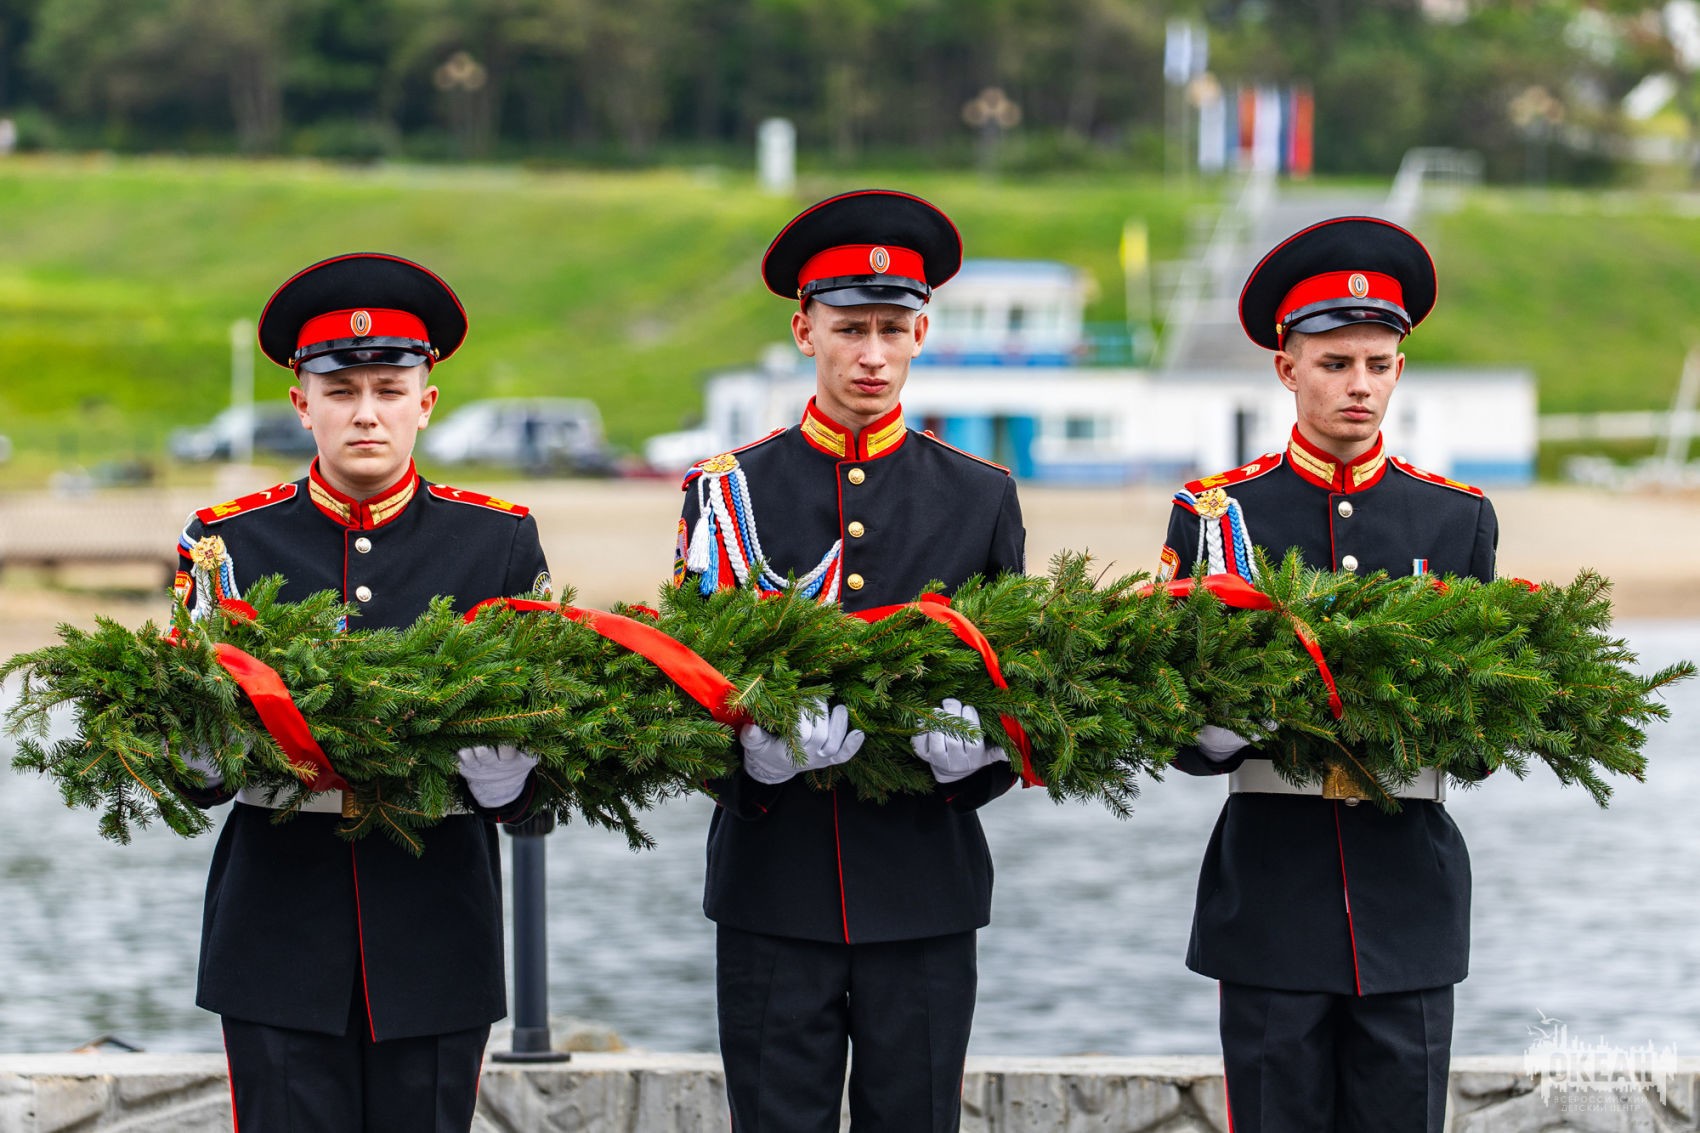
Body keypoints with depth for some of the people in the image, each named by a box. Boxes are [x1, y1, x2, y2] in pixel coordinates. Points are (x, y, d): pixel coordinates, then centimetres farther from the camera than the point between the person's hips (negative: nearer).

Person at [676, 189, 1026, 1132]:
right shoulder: (730, 492, 6)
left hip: (924, 891, 1)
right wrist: (755, 743, -17)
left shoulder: (981, 498, 8)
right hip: (775, 886, -1)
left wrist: (967, 755, -13)